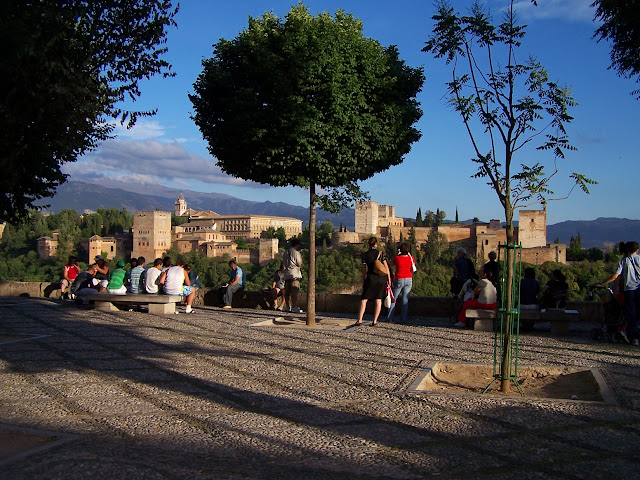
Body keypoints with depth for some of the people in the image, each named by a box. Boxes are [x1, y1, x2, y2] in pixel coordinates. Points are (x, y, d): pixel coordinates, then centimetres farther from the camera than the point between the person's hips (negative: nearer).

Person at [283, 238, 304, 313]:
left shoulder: (285, 253, 14)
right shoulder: (296, 253, -8)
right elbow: (300, 264, -7)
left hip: (286, 274, 7)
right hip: (295, 274, -7)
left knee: (287, 292, 10)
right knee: (294, 292, -9)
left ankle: (288, 307, 16)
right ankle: (294, 307, -12)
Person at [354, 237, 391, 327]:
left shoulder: (365, 255, 0)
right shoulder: (381, 253, 1)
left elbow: (364, 270, 2)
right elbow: (386, 267, 0)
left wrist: (363, 282, 10)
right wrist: (389, 279, 7)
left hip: (371, 278, -1)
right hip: (381, 278, 1)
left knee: (364, 299, 3)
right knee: (378, 300, 6)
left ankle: (359, 320, -5)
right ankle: (375, 321, 4)